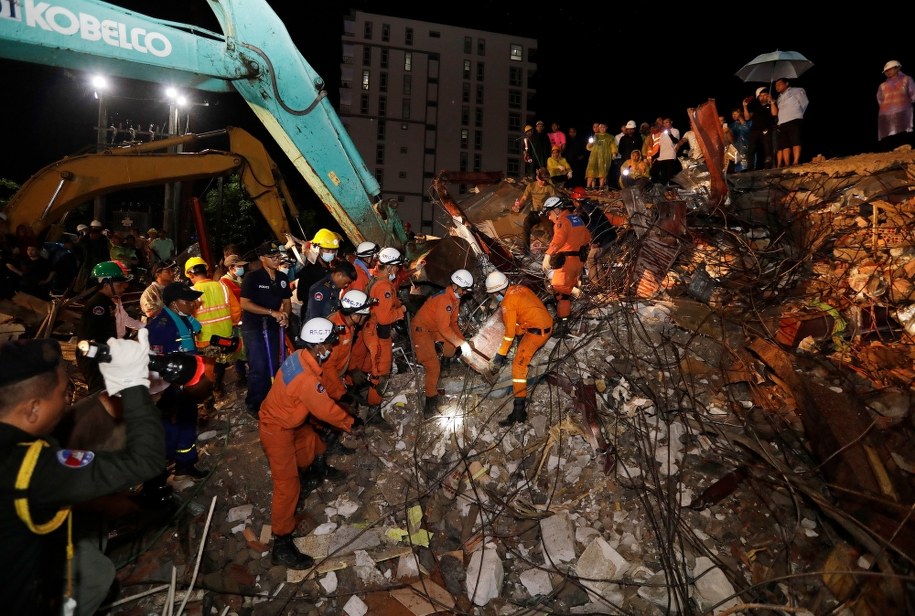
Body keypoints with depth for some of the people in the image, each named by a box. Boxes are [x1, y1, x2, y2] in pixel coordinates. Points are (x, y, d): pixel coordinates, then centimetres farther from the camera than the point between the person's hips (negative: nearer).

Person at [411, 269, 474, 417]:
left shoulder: (455, 297, 1)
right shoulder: (444, 299, -29)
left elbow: (453, 322, 7)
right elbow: (444, 328, -31)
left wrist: (462, 340, -4)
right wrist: (461, 343, -30)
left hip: (437, 328, 10)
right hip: (422, 328, -10)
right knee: (433, 366, -14)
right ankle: (431, 399, -3)